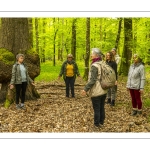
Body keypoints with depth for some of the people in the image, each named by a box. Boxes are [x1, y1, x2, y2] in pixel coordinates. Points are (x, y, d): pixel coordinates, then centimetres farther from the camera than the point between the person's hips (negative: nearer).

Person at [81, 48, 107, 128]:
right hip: (104, 90, 8)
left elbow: (92, 80, -25)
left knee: (96, 109, 5)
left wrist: (85, 89, -21)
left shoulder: (94, 66, -20)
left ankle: (97, 124, 15)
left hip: (96, 91, -8)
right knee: (102, 107, 17)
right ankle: (101, 122, 28)